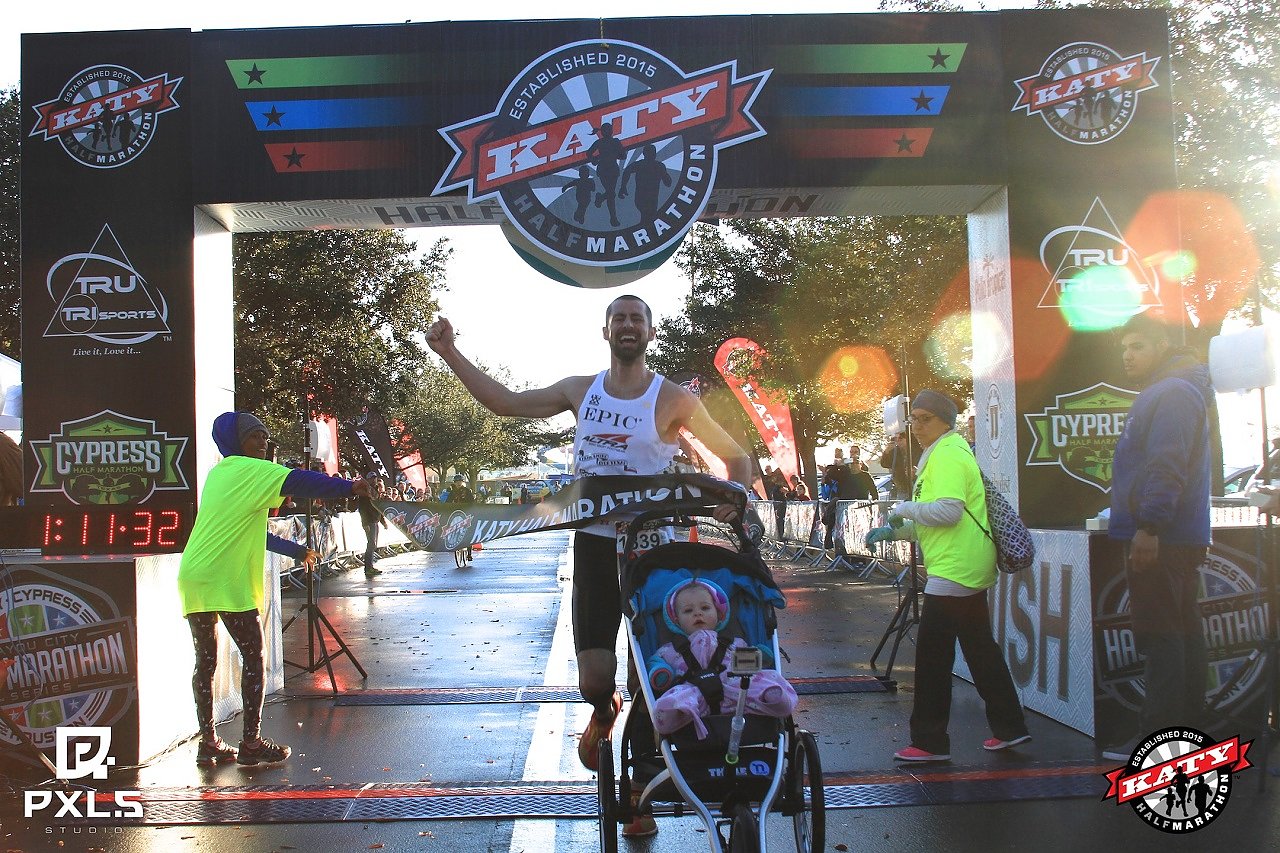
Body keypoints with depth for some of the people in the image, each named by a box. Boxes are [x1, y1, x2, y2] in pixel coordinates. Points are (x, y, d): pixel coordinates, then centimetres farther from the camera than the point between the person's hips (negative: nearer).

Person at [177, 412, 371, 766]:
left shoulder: (219, 473, 22)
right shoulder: (249, 470, -3)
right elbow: (299, 481, -19)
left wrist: (297, 551, 32)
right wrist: (349, 487, -14)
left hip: (193, 579, 8)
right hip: (227, 582, -8)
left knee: (206, 662, 11)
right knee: (253, 658, 0)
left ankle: (208, 743, 14)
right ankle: (252, 743, 1)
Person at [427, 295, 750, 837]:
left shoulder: (672, 399, -3)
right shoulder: (580, 390, 7)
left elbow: (736, 457, 2)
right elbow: (506, 402, 12)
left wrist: (733, 497, -19)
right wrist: (450, 353, 9)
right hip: (595, 543, 2)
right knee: (594, 679, -4)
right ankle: (603, 713, 35)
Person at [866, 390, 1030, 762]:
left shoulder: (947, 455, -14)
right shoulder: (952, 450, 20)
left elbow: (949, 510, -27)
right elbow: (935, 520, 24)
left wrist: (906, 509, -12)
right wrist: (894, 531, 15)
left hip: (953, 570, -11)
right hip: (971, 569, 11)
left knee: (932, 655, -6)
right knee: (981, 650, 16)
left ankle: (929, 741, -1)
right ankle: (1009, 727, 23)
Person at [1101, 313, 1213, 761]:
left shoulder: (1171, 394, -14)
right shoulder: (1164, 393, 20)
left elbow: (1167, 468, -23)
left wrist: (1149, 527, -25)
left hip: (1159, 539, -11)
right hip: (1177, 538, 11)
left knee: (1161, 637, -8)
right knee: (1183, 633, 13)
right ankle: (1185, 727, 21)